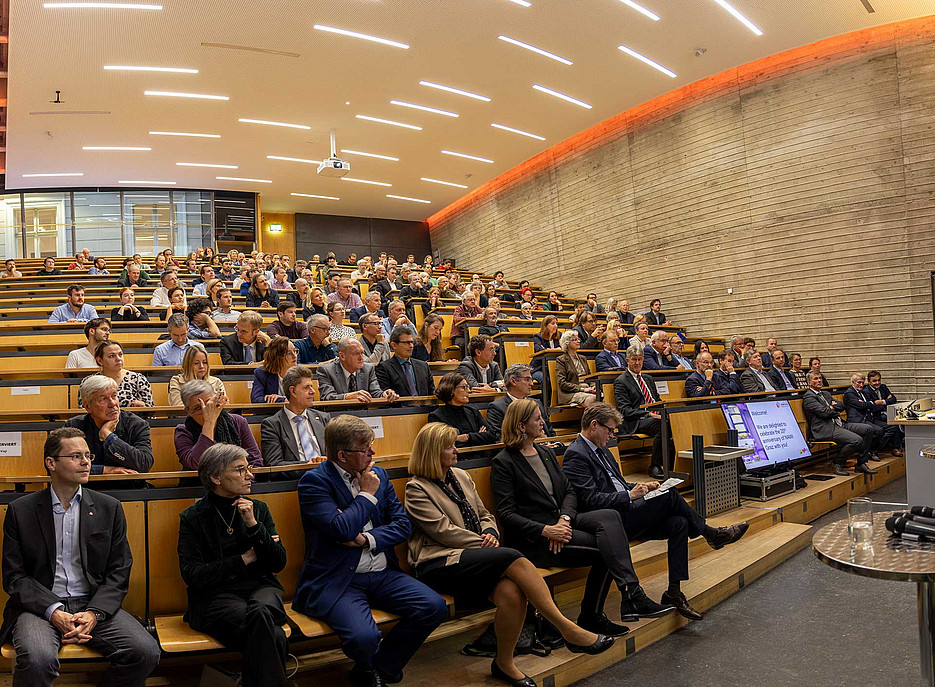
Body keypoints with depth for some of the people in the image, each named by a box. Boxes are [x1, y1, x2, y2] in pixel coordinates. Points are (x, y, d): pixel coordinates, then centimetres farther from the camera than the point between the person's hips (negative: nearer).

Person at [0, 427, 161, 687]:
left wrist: (94, 614, -12)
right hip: (40, 605, -1)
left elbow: (118, 574, 6)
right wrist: (54, 612, -14)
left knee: (146, 652, -22)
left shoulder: (109, 508, 9)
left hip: (95, 604, 2)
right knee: (37, 659, -35)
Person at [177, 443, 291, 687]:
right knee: (274, 636, -32)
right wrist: (244, 559, -5)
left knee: (261, 610, -35)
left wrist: (254, 526, -8)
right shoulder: (192, 518, 3)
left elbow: (279, 563, 5)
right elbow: (192, 575, -7)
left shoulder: (258, 509, 12)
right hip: (215, 596, -3)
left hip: (260, 588, 3)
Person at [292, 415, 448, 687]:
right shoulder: (314, 481, -8)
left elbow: (403, 524, 7)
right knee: (364, 637, -31)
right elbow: (342, 530, -21)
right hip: (339, 580, -6)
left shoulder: (379, 475, 10)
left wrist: (367, 539, -10)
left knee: (434, 607, -13)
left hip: (382, 573, 6)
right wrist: (367, 494, -8)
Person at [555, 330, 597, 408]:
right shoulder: (561, 360, 4)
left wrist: (592, 387, 2)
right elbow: (562, 383, -6)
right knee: (592, 399, -36)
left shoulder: (582, 358, 26)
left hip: (587, 391, 6)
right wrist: (582, 389, -13)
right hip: (570, 394, -6)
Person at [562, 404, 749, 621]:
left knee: (679, 523, -9)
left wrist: (641, 487, 7)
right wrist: (630, 495, -19)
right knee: (670, 495, -16)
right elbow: (590, 499, -20)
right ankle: (711, 534, 8)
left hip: (626, 515, 10)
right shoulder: (575, 455, -13)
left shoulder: (600, 449, 19)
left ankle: (674, 592, -5)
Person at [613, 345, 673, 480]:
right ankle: (655, 467, -20)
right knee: (661, 425, -36)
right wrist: (649, 414, -19)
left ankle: (672, 465, -15)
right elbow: (625, 410, -8)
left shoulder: (648, 379, 25)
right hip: (636, 423, -6)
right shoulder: (620, 382, 2)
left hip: (656, 417, 6)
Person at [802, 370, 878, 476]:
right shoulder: (808, 397, -6)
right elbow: (824, 412, -15)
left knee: (868, 429, -2)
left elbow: (841, 405, 18)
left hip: (839, 424, 10)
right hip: (825, 430, -10)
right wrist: (836, 412, 3)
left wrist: (832, 407, -2)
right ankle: (838, 464, -7)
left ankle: (862, 463, 3)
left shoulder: (826, 394, 25)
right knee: (857, 440, -26)